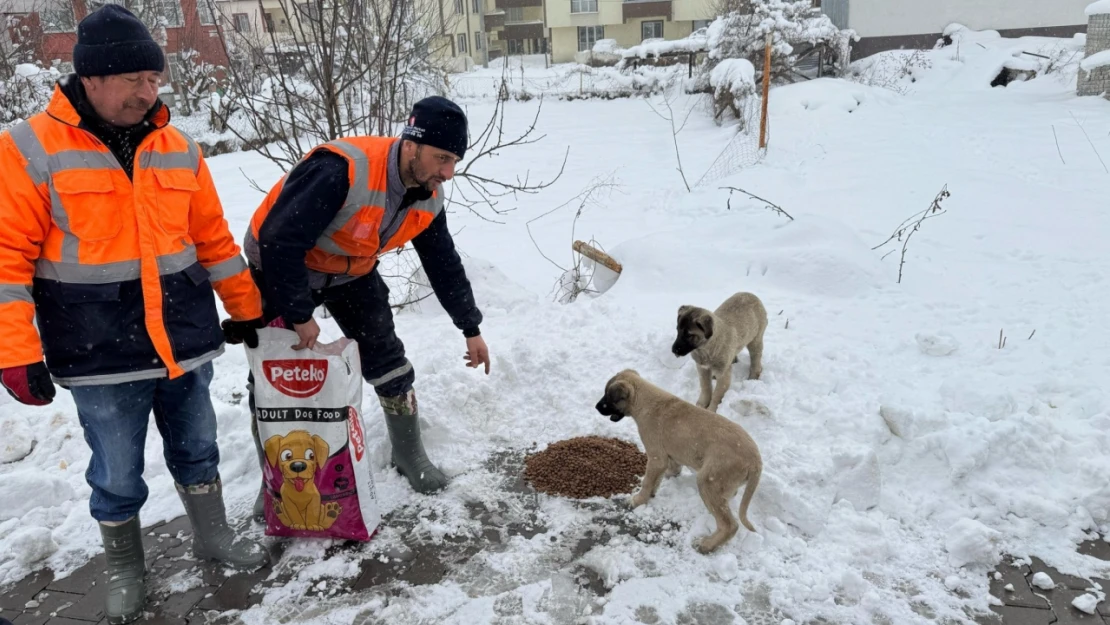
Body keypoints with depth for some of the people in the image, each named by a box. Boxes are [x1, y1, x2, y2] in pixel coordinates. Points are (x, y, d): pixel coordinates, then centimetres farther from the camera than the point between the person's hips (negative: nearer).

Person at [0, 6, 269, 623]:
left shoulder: (178, 148, 5)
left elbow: (214, 238, 11)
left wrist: (247, 309, 14)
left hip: (186, 340, 4)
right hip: (101, 356, -3)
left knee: (196, 449, 18)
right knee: (117, 475, 11)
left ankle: (214, 535, 39)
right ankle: (125, 569, 34)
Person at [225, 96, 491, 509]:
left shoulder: (429, 196, -14)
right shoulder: (341, 170, -39)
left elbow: (444, 263, -1)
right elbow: (279, 241, -38)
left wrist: (470, 328, 3)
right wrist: (299, 315, -29)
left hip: (352, 273, 5)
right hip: (279, 268, -5)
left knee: (386, 358, 2)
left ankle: (409, 454, 21)